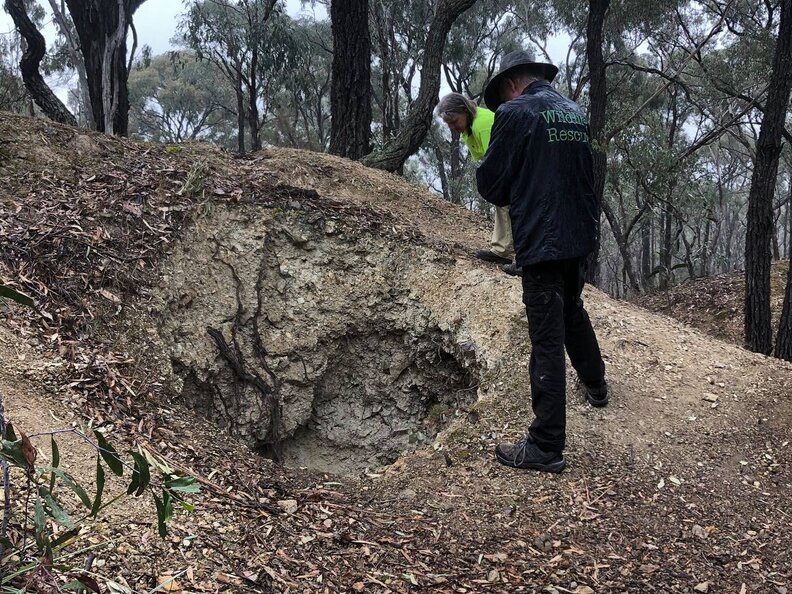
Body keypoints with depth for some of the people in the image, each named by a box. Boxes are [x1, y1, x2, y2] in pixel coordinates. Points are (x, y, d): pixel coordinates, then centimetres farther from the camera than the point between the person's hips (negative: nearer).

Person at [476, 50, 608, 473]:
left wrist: (509, 196, 12)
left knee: (547, 341, -5)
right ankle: (595, 384, 49)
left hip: (540, 240, -7)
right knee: (573, 313, 29)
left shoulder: (514, 112, -11)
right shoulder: (575, 113, 11)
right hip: (580, 235, 7)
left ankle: (546, 446, 1)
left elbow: (489, 183, -9)